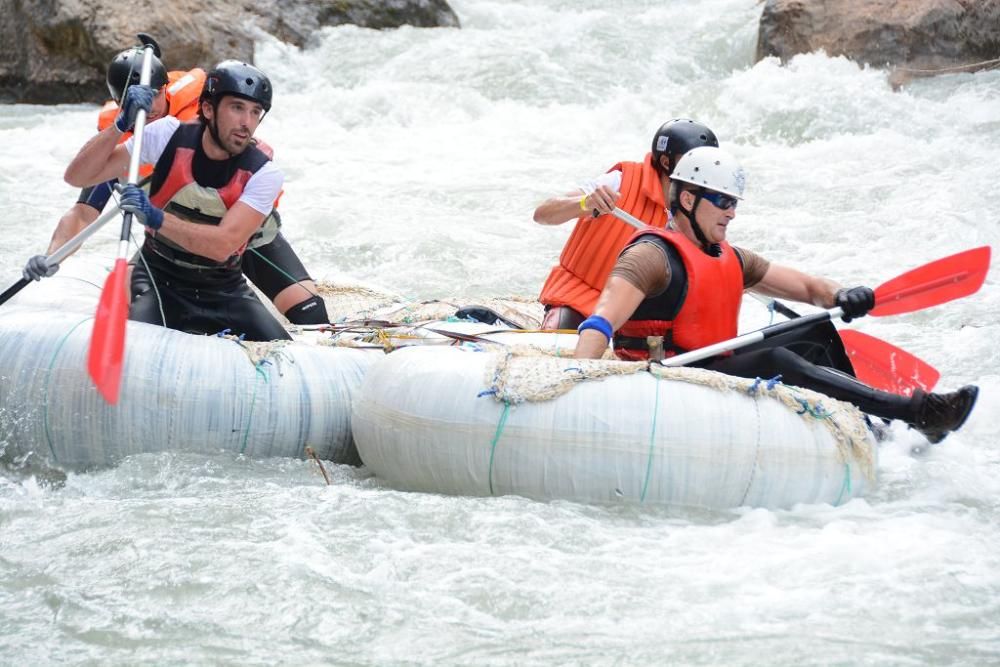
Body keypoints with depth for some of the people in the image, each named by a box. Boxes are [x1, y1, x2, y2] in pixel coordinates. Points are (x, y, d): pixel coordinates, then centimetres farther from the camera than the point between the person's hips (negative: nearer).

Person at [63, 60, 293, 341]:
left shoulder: (264, 173, -15)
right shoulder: (169, 136, -13)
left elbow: (222, 246, -29)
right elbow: (77, 177, -14)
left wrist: (156, 218, -43)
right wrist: (122, 125, -29)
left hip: (225, 289, 2)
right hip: (159, 278, -2)